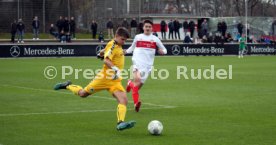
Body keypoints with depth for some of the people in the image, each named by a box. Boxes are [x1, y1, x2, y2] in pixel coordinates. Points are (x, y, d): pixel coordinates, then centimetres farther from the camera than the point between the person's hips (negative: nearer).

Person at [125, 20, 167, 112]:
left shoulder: (155, 39, 9)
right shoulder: (138, 37, 10)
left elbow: (164, 50, 15)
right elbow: (132, 48, 24)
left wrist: (162, 51, -8)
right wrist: (126, 51, 4)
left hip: (147, 65, 2)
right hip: (137, 62, -2)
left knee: (138, 86, 3)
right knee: (137, 79, -29)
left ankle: (130, 84, 40)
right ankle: (136, 102, -27)